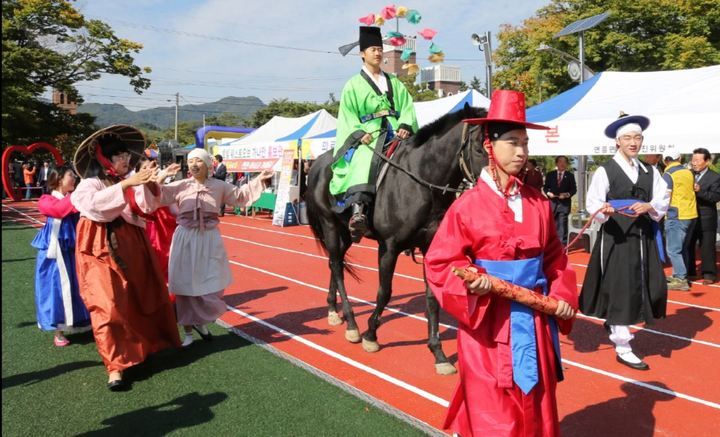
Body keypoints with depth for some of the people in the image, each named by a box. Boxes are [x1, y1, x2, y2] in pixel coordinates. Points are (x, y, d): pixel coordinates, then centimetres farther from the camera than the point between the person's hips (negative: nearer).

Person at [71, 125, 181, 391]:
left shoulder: (129, 180, 5)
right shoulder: (90, 183, -7)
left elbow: (145, 207, -2)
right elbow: (95, 202, -28)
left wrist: (149, 185, -18)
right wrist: (126, 184, -35)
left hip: (132, 245, 5)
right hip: (103, 249, -5)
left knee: (143, 298, 12)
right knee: (109, 306, -6)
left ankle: (144, 346, 32)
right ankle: (115, 366, -1)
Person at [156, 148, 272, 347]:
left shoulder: (219, 186, 4)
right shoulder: (180, 186, -2)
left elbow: (240, 195, 15)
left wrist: (258, 180, 8)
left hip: (210, 240, 2)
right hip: (185, 240, -1)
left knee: (212, 286, 5)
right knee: (185, 285, 6)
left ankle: (200, 321, 31)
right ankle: (188, 331, 20)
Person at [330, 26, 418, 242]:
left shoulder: (394, 82, 21)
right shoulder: (354, 85, 11)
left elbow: (407, 107, 12)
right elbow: (348, 115, 3)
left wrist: (405, 126, -9)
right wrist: (360, 133, -15)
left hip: (395, 134, 4)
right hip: (368, 136, -4)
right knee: (365, 162, -35)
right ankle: (358, 210, -48)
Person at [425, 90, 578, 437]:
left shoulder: (538, 203, 3)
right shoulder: (469, 205, -11)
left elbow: (554, 257, 12)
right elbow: (439, 263, -9)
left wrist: (562, 296, -2)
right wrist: (467, 283, -26)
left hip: (535, 321, 5)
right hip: (487, 324, -5)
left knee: (535, 408, 18)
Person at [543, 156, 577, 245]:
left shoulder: (570, 175, 7)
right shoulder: (550, 175, 10)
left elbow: (574, 189, 4)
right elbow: (545, 187, 10)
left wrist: (567, 194, -14)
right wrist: (548, 193, -10)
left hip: (564, 203, -1)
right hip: (552, 202, 2)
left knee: (562, 224, -3)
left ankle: (562, 244, 0)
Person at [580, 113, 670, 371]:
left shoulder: (651, 172, 10)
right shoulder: (605, 171, -5)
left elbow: (663, 202, 4)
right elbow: (593, 205, -11)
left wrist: (649, 207, -17)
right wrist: (604, 211, -32)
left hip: (644, 240, 6)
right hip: (616, 239, -5)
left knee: (647, 289, 10)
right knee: (620, 290, -2)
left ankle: (615, 325, 36)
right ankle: (622, 349, 9)